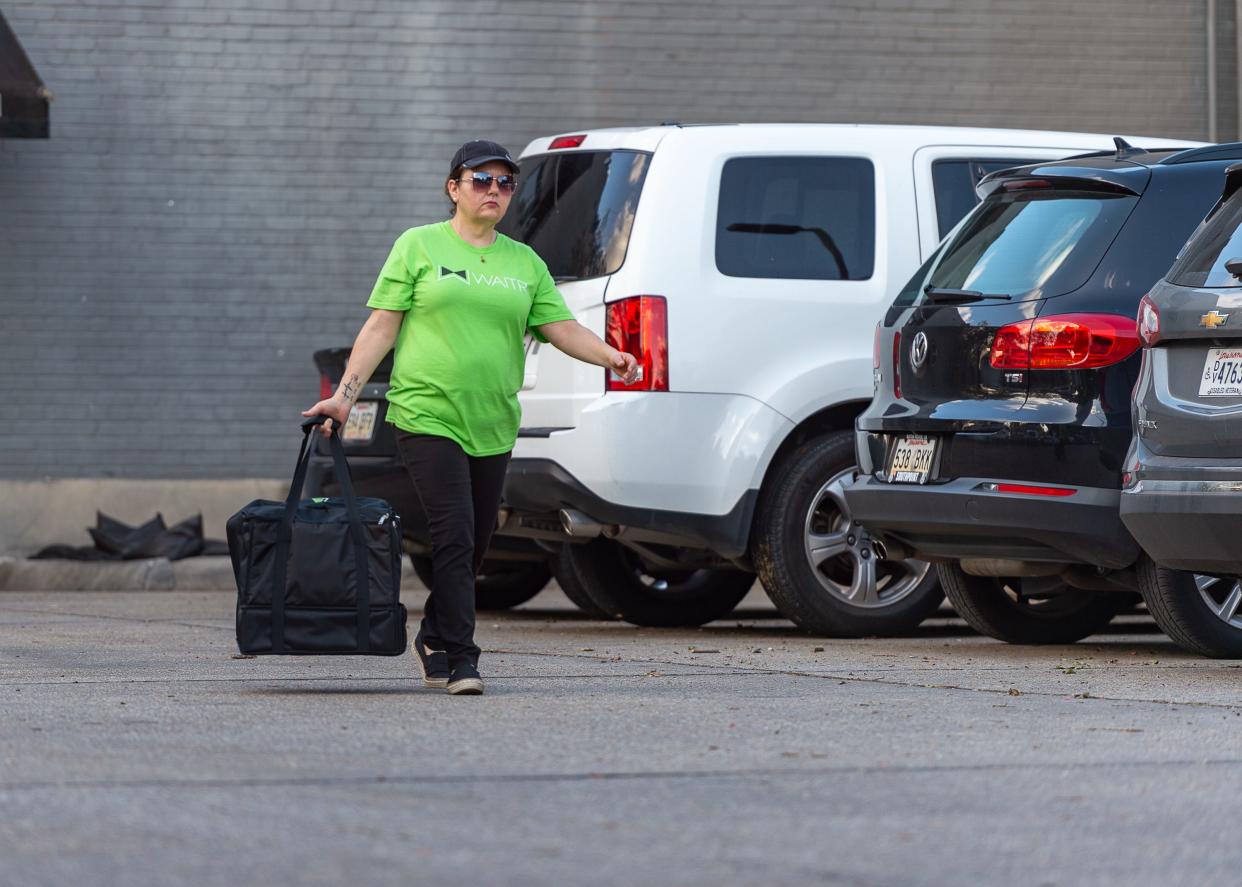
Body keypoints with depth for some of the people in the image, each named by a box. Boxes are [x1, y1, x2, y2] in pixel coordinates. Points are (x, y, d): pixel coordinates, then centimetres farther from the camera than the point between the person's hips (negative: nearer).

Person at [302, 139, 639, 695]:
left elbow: (562, 328, 7)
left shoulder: (525, 263, 14)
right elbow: (381, 327, 2)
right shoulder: (419, 246, 4)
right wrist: (344, 394, -4)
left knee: (474, 545, 10)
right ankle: (460, 660, -11)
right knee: (454, 536, -14)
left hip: (492, 426, 5)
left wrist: (610, 356, -12)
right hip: (428, 416, -5)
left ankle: (433, 640, 29)